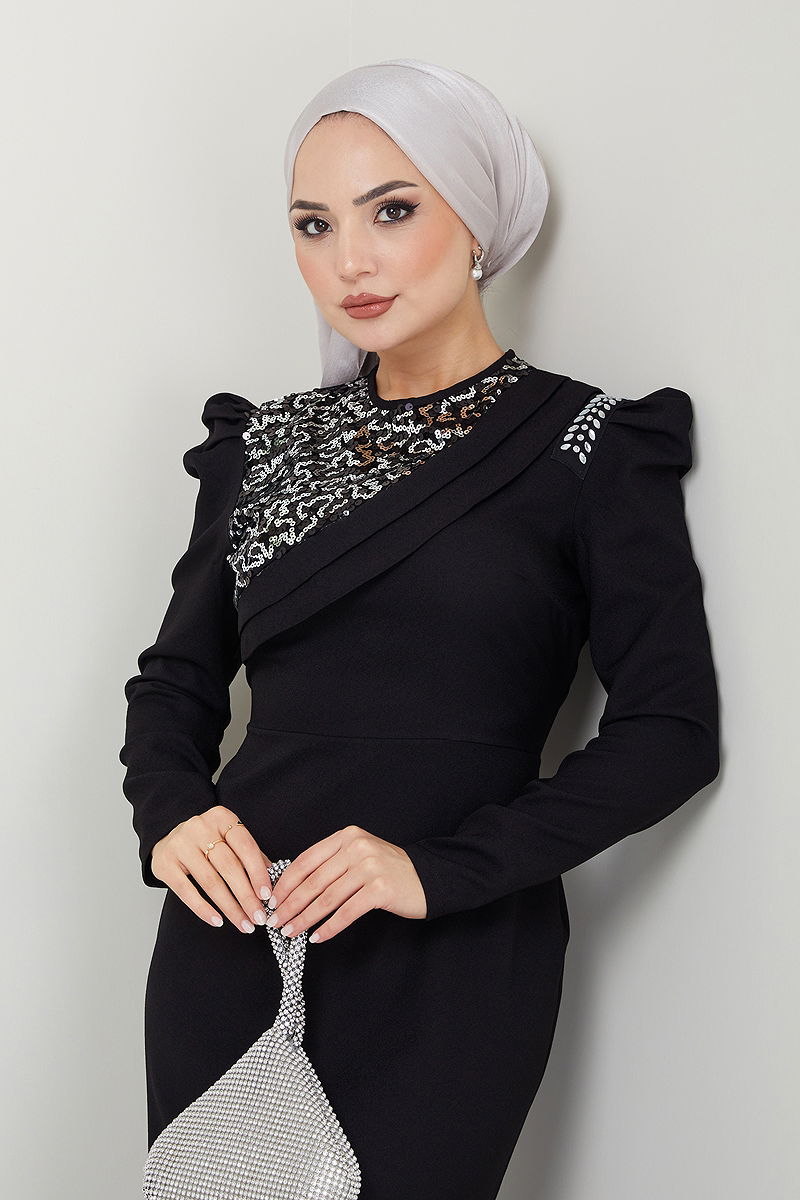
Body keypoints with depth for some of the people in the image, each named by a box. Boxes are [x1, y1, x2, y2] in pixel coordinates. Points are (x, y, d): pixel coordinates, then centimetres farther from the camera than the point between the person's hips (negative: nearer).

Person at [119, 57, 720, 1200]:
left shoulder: (590, 450, -5)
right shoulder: (263, 442, 8)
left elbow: (671, 728, -9)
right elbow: (177, 677, 12)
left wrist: (443, 866, -19)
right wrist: (171, 813, -9)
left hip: (450, 967, -3)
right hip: (231, 944, 4)